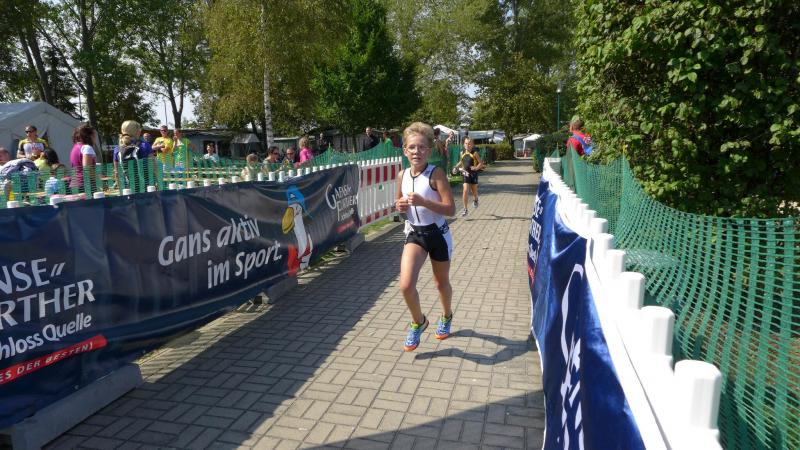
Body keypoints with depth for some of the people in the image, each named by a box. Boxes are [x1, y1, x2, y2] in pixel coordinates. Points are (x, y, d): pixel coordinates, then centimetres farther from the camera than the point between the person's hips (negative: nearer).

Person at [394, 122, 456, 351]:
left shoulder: (436, 174, -16)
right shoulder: (402, 175, -1)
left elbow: (451, 209, -20)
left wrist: (423, 201, -31)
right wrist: (400, 205, -8)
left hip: (438, 233, -3)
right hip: (414, 233, 3)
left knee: (441, 282, 18)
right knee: (406, 286, -14)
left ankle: (446, 316, 49)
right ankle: (418, 322, 16)